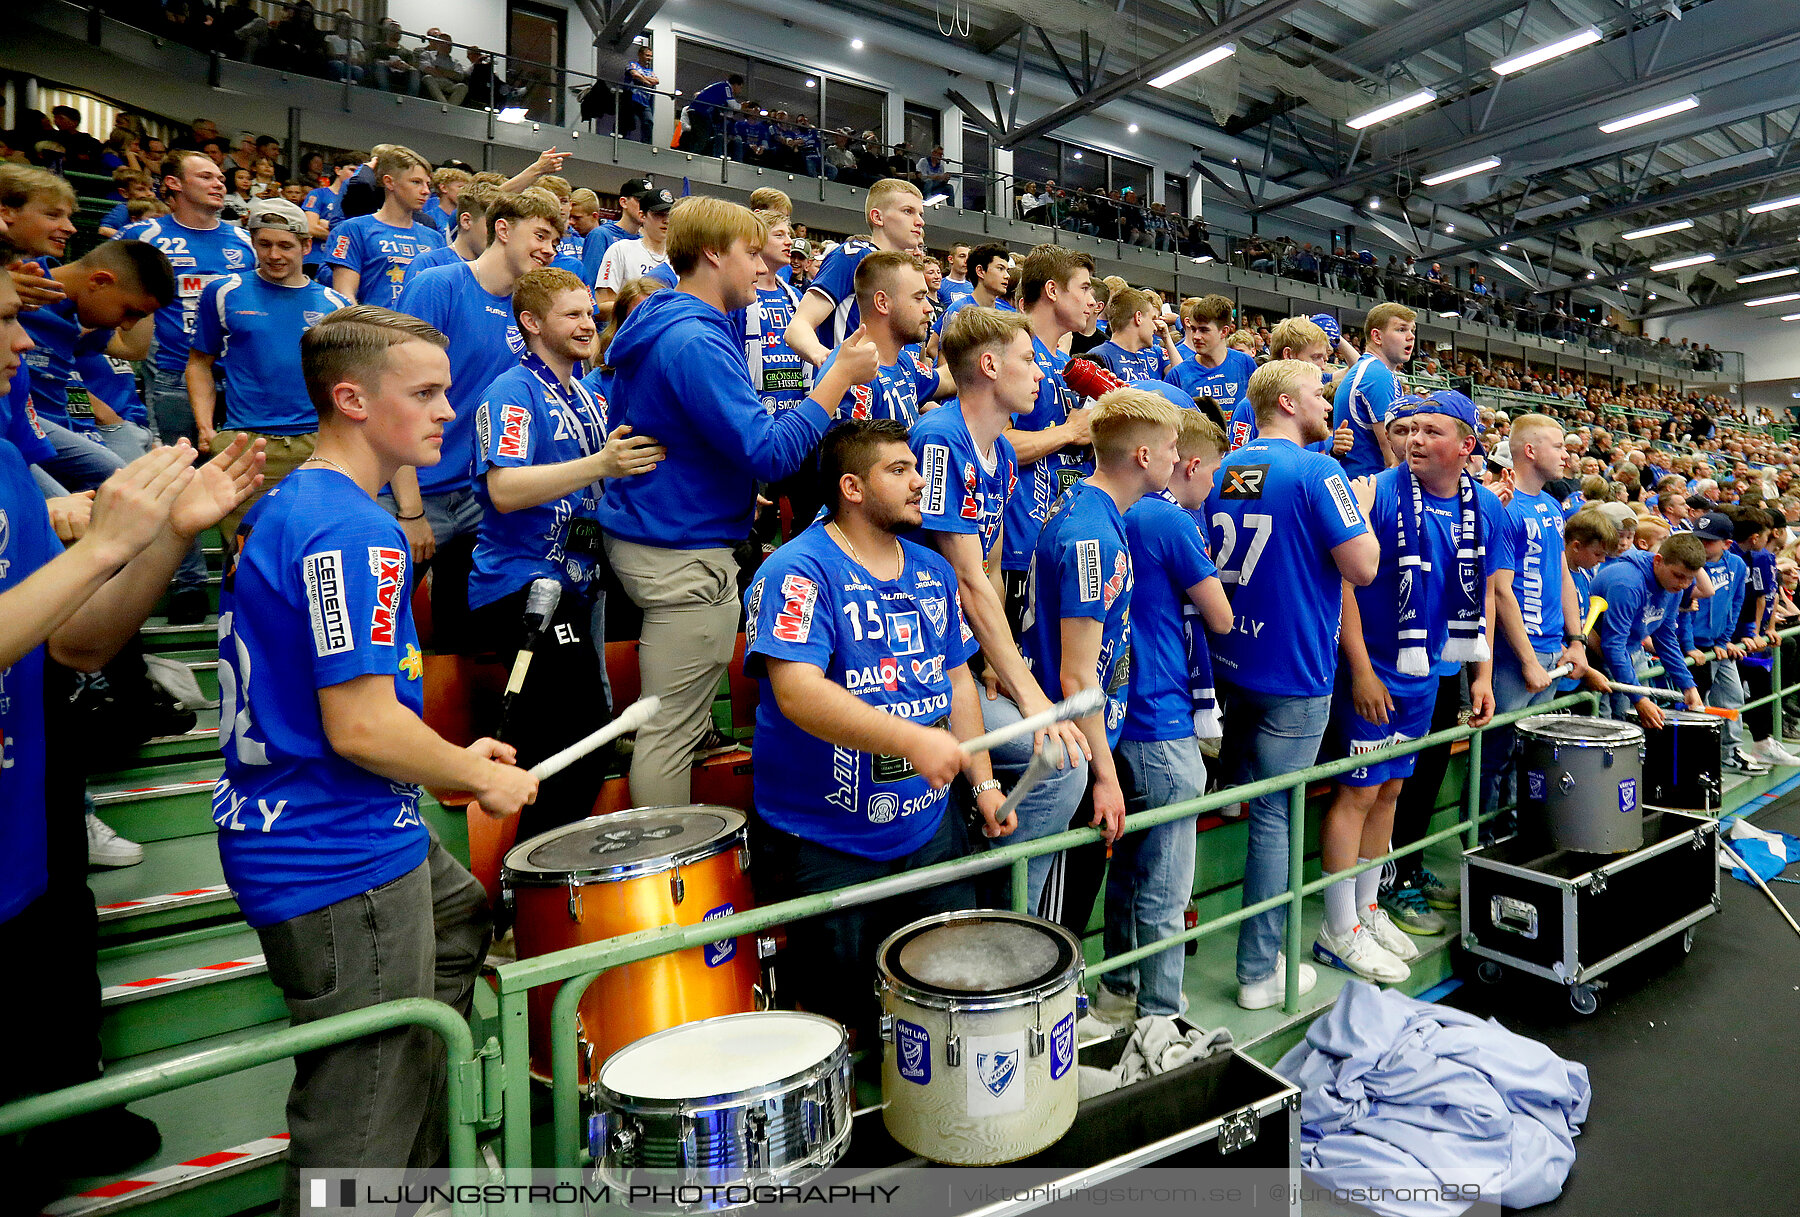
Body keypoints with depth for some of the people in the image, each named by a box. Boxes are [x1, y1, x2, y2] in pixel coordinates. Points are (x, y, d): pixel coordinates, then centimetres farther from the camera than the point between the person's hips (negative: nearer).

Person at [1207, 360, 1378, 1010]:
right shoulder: (1318, 473, -14)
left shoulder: (1223, 472, 8)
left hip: (1228, 664, 7)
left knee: (1240, 801, 24)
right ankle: (1260, 972, 11)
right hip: (1293, 672, -7)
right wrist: (1361, 506, -1)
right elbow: (1362, 569, -16)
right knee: (1275, 816, 1)